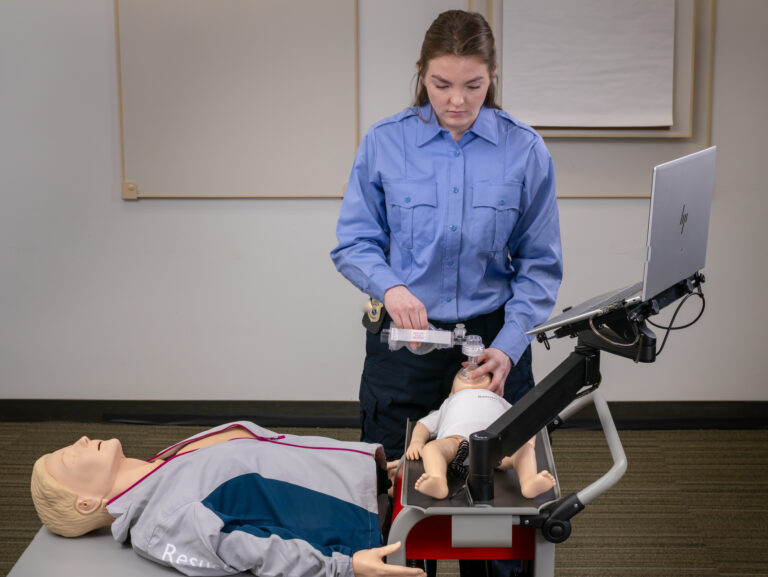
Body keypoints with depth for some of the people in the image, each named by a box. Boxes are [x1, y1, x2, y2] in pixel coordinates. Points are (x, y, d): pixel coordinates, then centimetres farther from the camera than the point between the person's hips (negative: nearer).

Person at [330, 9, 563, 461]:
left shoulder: (526, 150, -4)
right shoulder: (384, 143, -3)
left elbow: (540, 265, -1)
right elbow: (353, 245, 0)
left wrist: (508, 347, -13)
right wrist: (389, 286, -21)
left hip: (493, 339, 0)